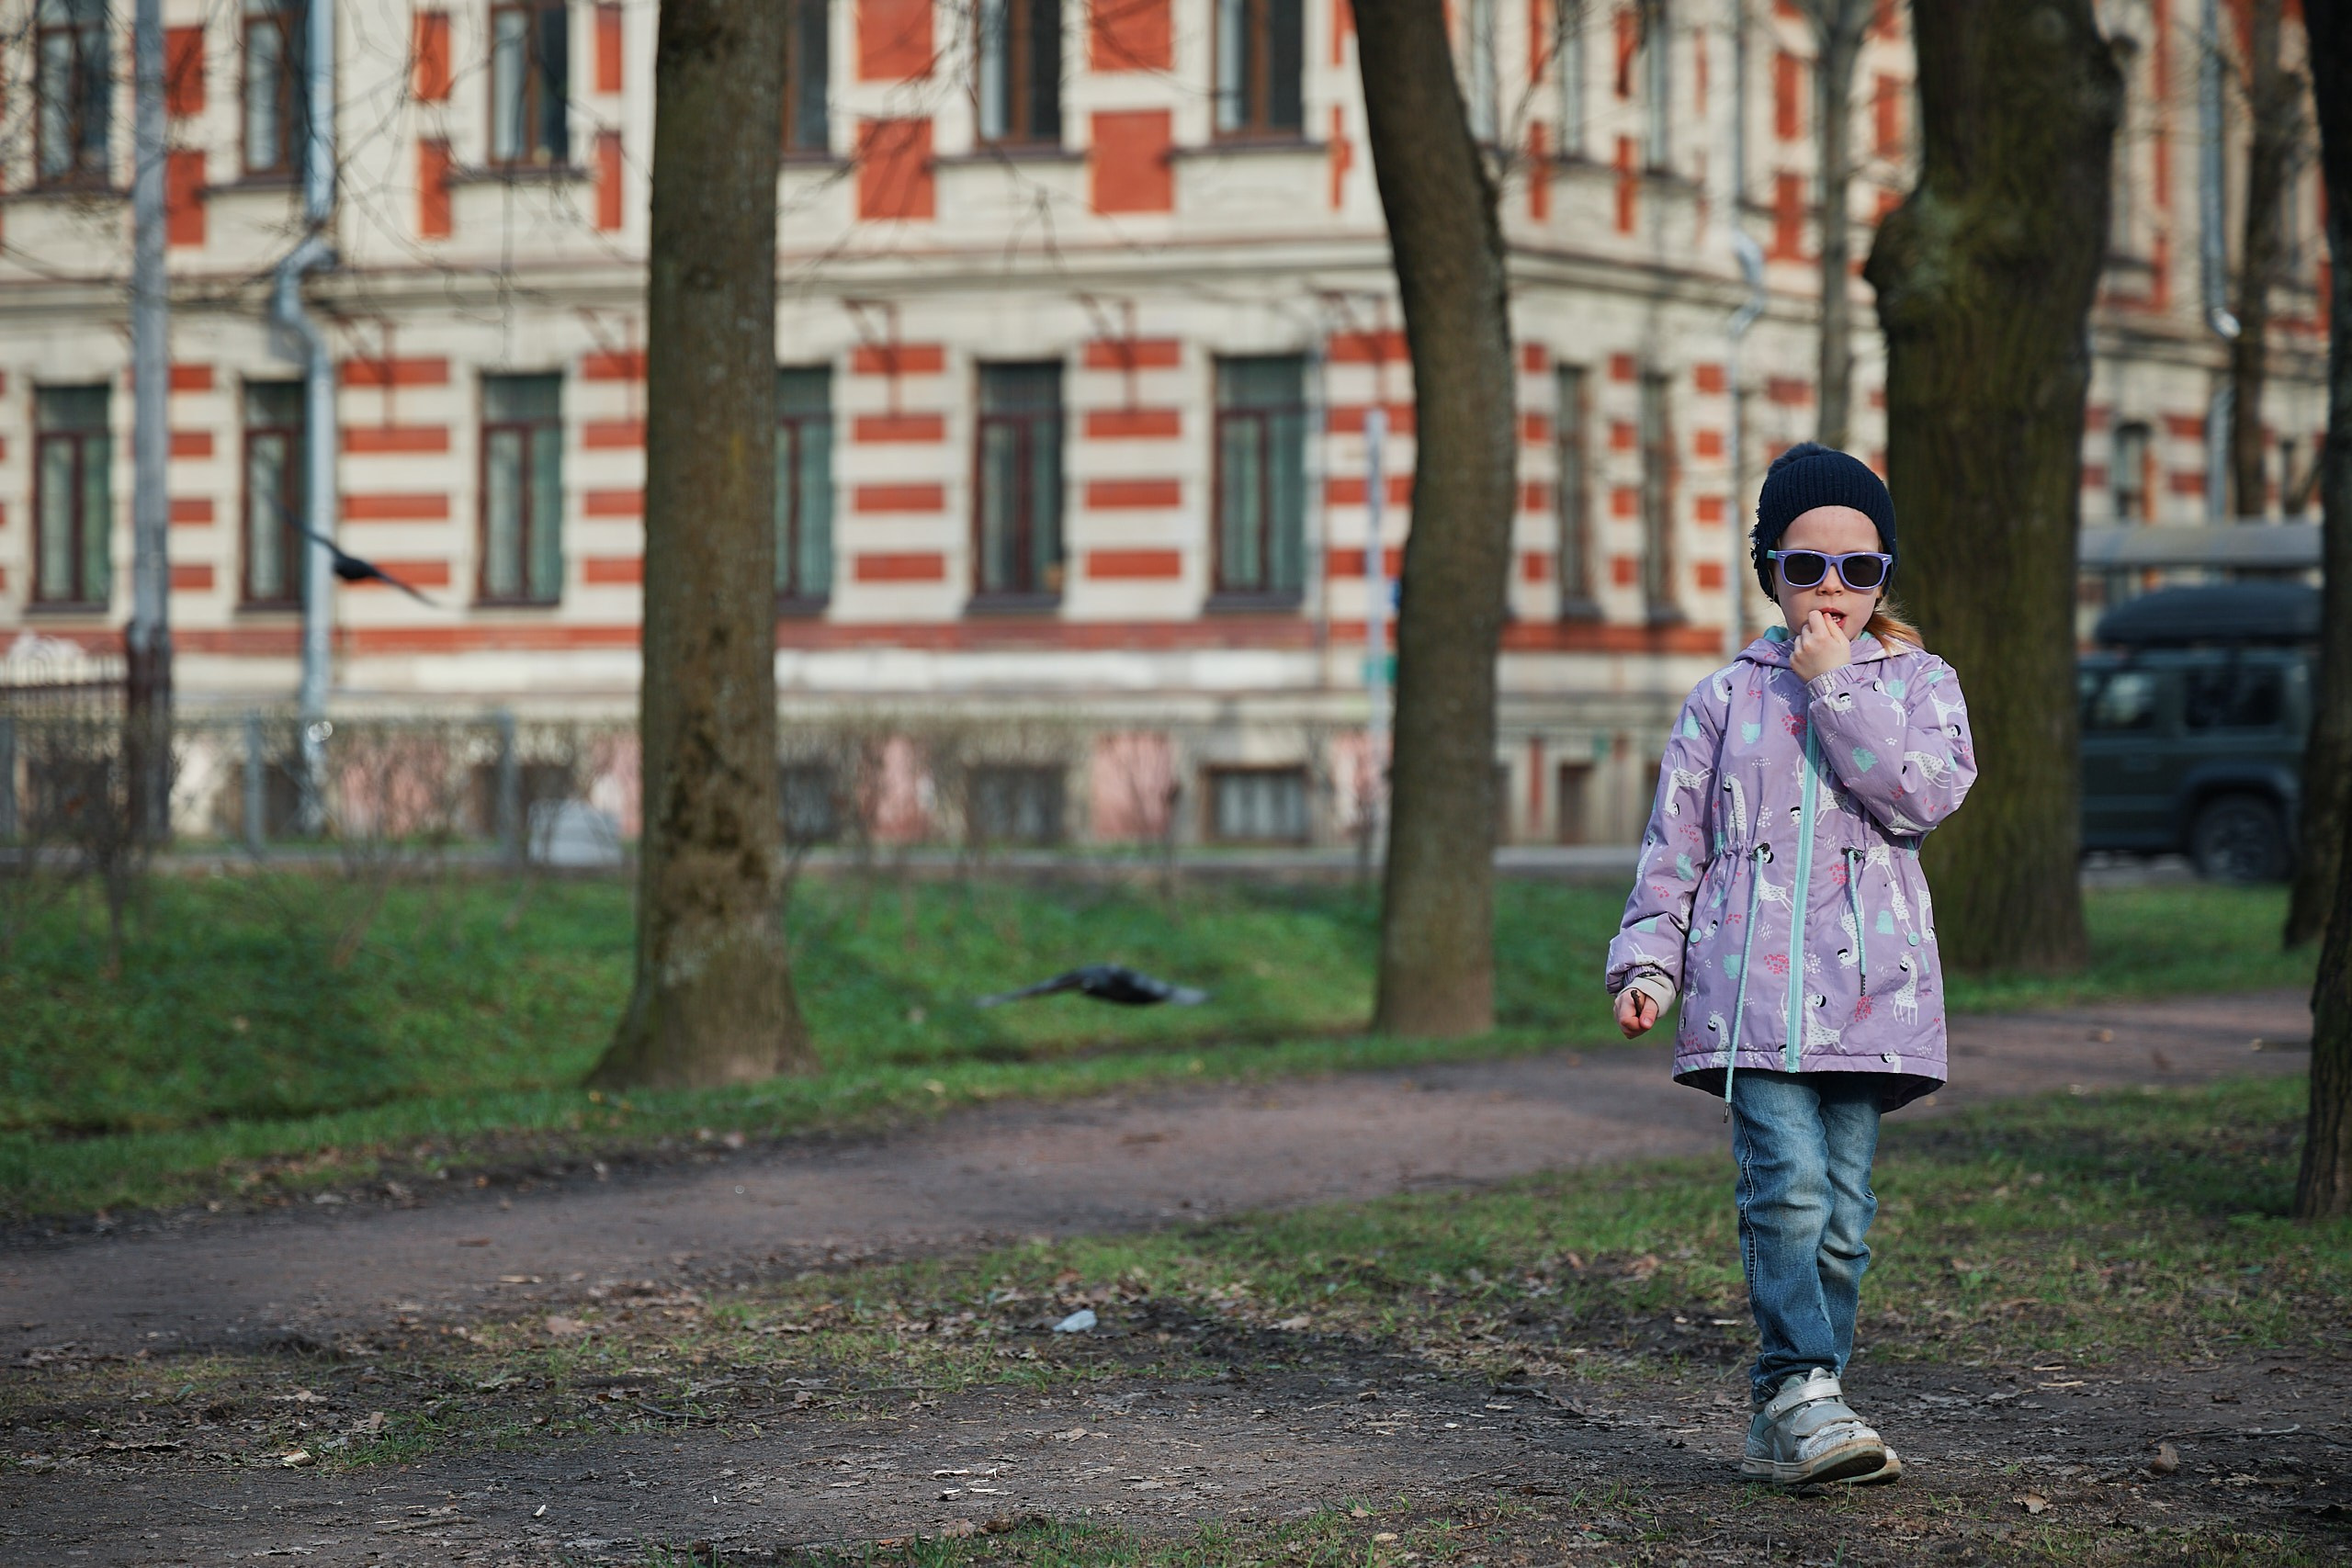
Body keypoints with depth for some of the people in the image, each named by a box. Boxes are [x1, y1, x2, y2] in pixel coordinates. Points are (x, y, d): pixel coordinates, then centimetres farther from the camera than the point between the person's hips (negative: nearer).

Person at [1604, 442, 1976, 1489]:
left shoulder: (1918, 683, 11)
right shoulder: (1729, 695, 11)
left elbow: (1926, 794, -9)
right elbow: (1675, 839, 12)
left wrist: (1833, 686, -8)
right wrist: (1648, 962, 4)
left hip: (1870, 988, 1)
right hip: (1754, 981, -1)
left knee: (1843, 1212, 2)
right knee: (1788, 1185, -18)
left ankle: (1784, 1422, 9)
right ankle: (1802, 1394, -19)